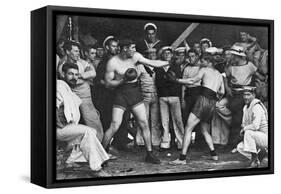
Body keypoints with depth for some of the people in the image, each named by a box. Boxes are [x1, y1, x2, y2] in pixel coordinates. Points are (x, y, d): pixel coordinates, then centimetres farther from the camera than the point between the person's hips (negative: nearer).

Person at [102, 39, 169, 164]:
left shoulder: (135, 57, 2)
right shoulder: (113, 62, -12)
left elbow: (153, 63, 7)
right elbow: (108, 83, -10)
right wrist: (123, 80, -23)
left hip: (135, 93, 5)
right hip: (121, 94, -5)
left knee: (144, 123, 2)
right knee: (114, 126, -11)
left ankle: (149, 154, 11)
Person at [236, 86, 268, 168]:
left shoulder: (257, 107, -21)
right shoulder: (245, 107, 8)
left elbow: (256, 126, -31)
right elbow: (244, 124, 17)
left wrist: (244, 129, -15)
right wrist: (243, 126, -6)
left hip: (266, 137, -9)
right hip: (258, 137, 9)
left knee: (248, 132, -31)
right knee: (240, 147, -2)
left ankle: (254, 157, -18)